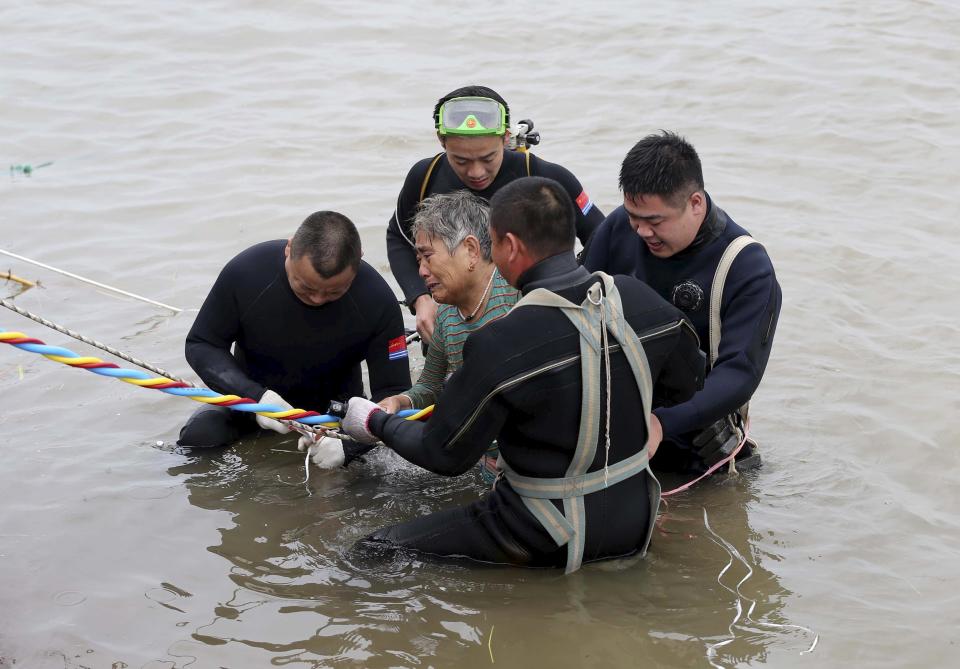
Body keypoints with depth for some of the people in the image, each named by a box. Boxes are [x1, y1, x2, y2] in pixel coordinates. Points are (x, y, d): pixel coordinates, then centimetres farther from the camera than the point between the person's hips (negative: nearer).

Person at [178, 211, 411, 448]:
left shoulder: (378, 300, -24)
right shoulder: (245, 272, -24)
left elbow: (393, 393, -18)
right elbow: (200, 345, -11)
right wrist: (255, 396, -30)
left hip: (334, 406, 0)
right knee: (197, 437, -25)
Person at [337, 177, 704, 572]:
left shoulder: (500, 346, -25)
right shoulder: (640, 300, -8)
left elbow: (444, 455, -12)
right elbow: (685, 383, 11)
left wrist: (375, 423, 6)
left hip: (548, 545, -6)